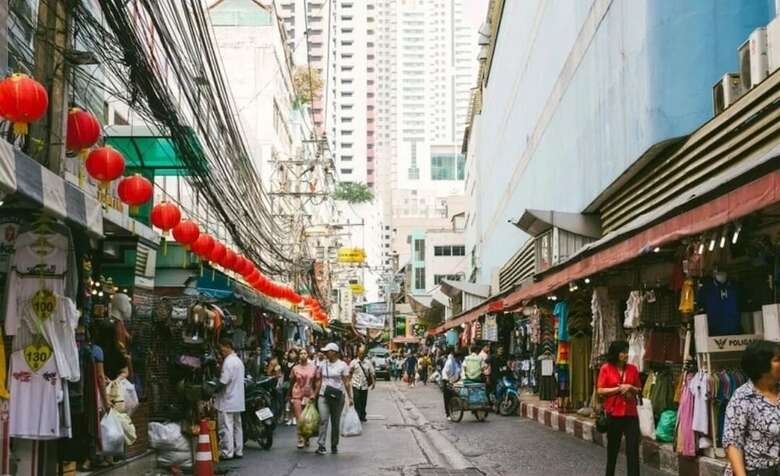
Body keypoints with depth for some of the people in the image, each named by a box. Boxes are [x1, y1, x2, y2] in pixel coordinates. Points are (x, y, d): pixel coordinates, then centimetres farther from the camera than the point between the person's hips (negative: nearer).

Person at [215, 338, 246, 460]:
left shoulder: (228, 361, -17)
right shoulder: (238, 360, 13)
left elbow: (223, 381, -22)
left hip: (227, 400, -9)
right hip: (238, 400, 10)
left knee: (226, 427, -5)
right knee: (237, 426, 13)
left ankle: (227, 453, -3)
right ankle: (238, 451, 17)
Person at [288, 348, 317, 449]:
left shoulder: (313, 368, 4)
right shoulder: (295, 368, 4)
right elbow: (291, 383, 10)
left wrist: (315, 394, 3)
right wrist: (290, 396, 11)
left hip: (309, 395, 1)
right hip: (297, 395, -1)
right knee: (299, 419, -7)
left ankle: (307, 439, 19)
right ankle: (300, 439, -4)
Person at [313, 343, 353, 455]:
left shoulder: (342, 365, -1)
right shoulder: (322, 364, 7)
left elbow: (346, 382, -3)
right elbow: (319, 381, 11)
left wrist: (350, 397, -7)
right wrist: (315, 394, 8)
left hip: (337, 397, -1)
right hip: (323, 396, 1)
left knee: (335, 422, 7)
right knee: (323, 420, -11)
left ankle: (334, 446, 18)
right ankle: (321, 445, -13)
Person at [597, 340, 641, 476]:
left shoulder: (633, 369, 3)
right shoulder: (606, 369, -6)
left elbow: (639, 389, 11)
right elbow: (601, 391, -9)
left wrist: (630, 388, -10)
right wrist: (619, 388, -16)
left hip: (631, 413, 2)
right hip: (613, 413, -2)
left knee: (633, 448, -4)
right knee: (613, 446, 14)